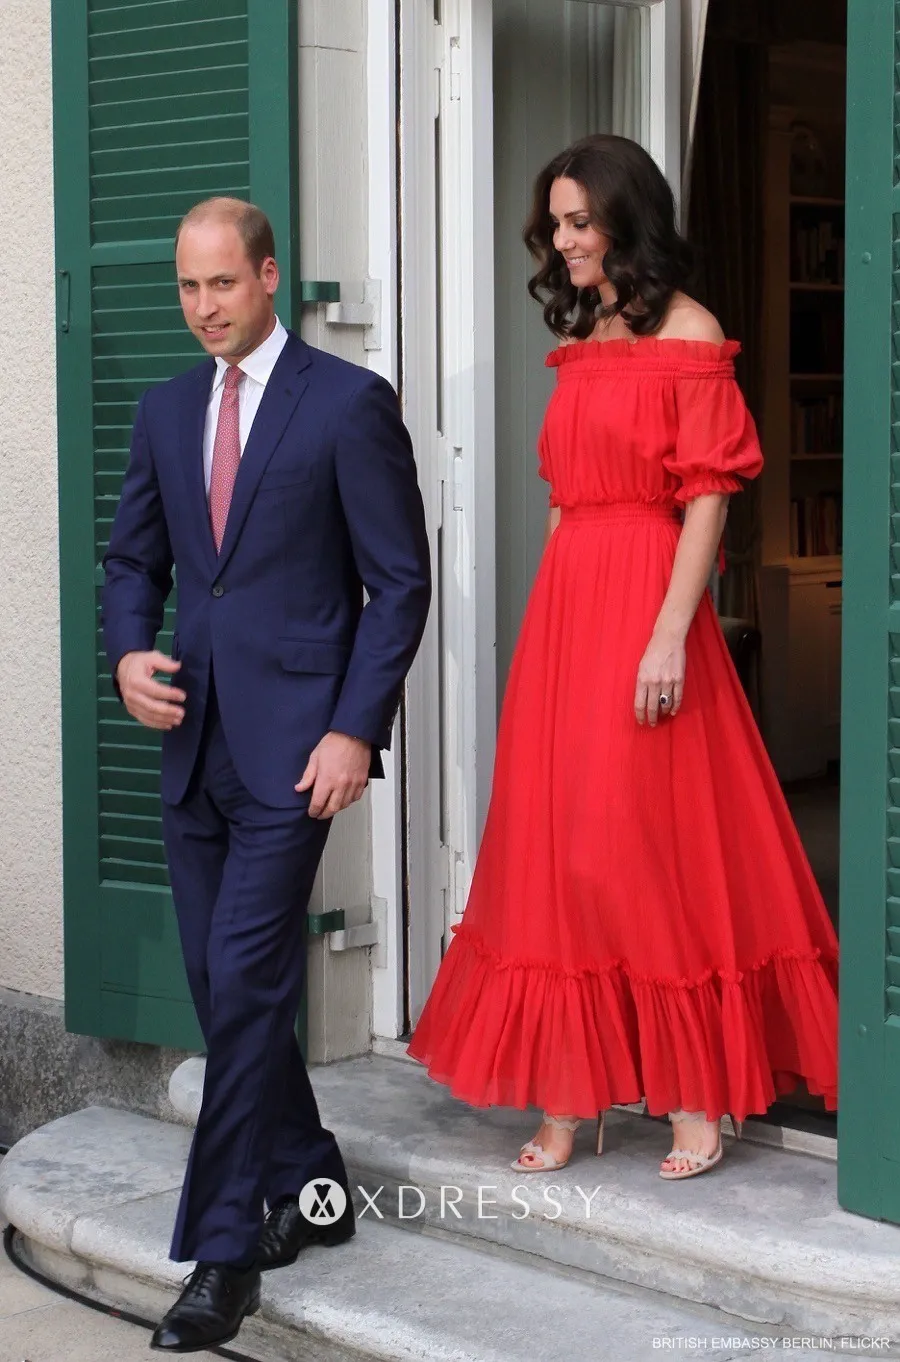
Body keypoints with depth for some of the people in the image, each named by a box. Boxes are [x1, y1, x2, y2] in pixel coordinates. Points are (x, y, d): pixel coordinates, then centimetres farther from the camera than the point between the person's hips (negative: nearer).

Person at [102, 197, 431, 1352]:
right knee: (222, 987, 11)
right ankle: (310, 1189, 28)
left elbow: (400, 583, -6)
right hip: (194, 738, 7)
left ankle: (223, 1253, -3)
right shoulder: (166, 412, 13)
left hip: (293, 740, -6)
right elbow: (133, 559, 20)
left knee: (246, 985, -10)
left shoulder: (349, 404, -5)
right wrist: (129, 653, -1)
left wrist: (356, 729, -14)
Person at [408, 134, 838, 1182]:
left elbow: (708, 497, -12)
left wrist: (670, 635, -18)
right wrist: (557, 616, 12)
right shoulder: (579, 341, 15)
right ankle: (570, 1097, 11)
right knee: (559, 841, 6)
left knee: (658, 841, -4)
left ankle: (697, 1097, 7)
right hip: (564, 600, 7)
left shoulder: (687, 336, -6)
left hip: (644, 600, -7)